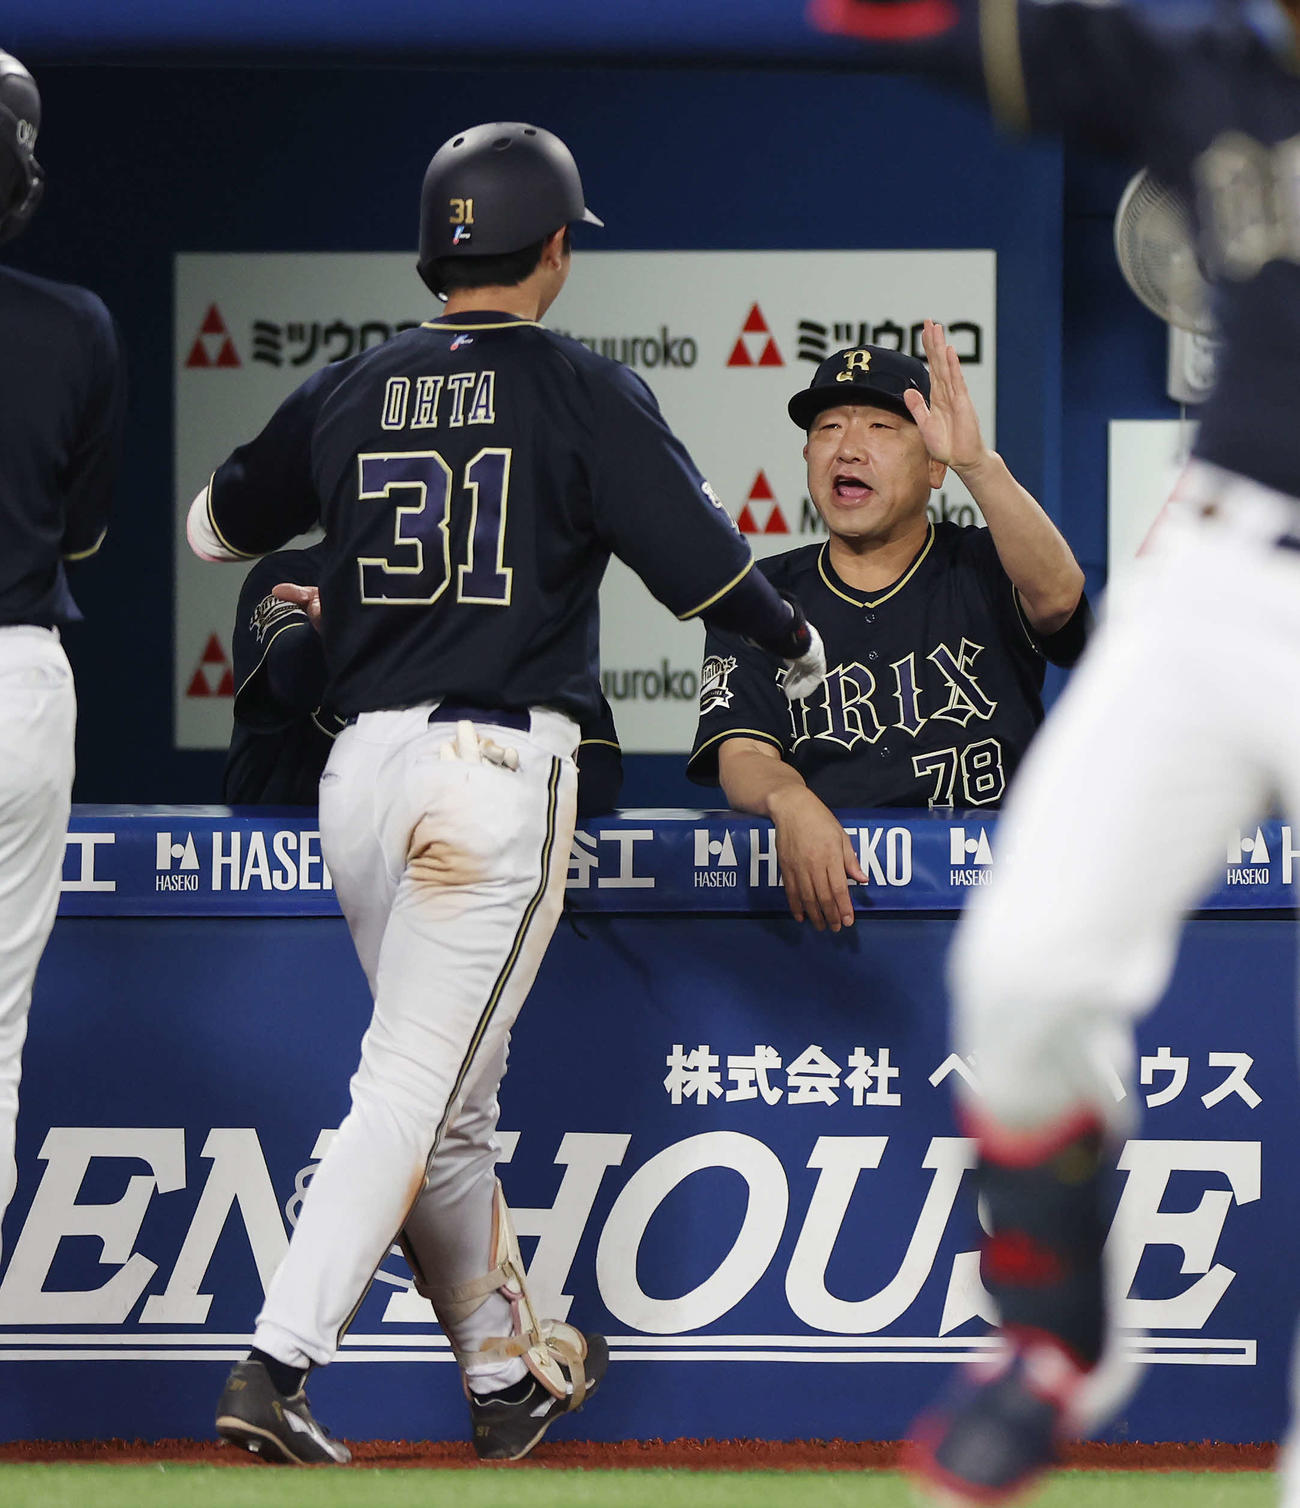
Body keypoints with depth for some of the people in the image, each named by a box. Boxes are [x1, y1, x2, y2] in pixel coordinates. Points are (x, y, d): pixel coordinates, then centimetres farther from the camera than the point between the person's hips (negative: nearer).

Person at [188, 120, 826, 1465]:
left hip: (361, 773, 5)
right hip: (501, 775, -5)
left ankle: (508, 1376, 27)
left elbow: (214, 528, 23)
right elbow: (702, 567, -6)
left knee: (447, 1104, 17)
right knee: (412, 1093, -9)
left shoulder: (346, 395, 9)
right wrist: (799, 646, 14)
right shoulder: (585, 395, -4)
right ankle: (274, 1371, -21)